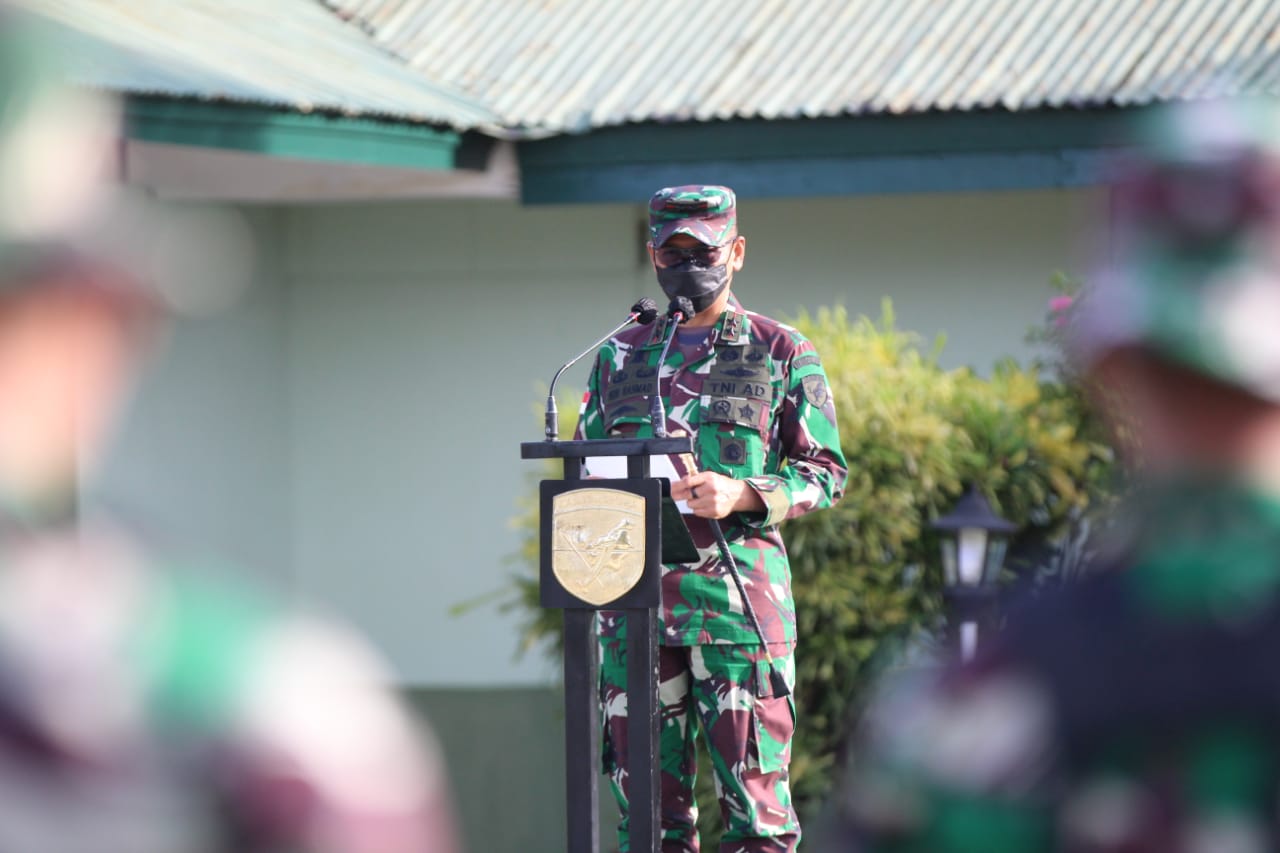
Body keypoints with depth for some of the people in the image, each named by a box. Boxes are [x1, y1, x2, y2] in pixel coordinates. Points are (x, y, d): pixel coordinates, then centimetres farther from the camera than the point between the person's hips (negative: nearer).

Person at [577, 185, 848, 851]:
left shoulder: (780, 353, 6)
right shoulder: (618, 357, 16)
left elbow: (825, 472, 4)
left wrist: (741, 495, -13)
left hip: (737, 591, -4)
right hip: (634, 593, 4)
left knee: (753, 795, -6)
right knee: (648, 795, 6)